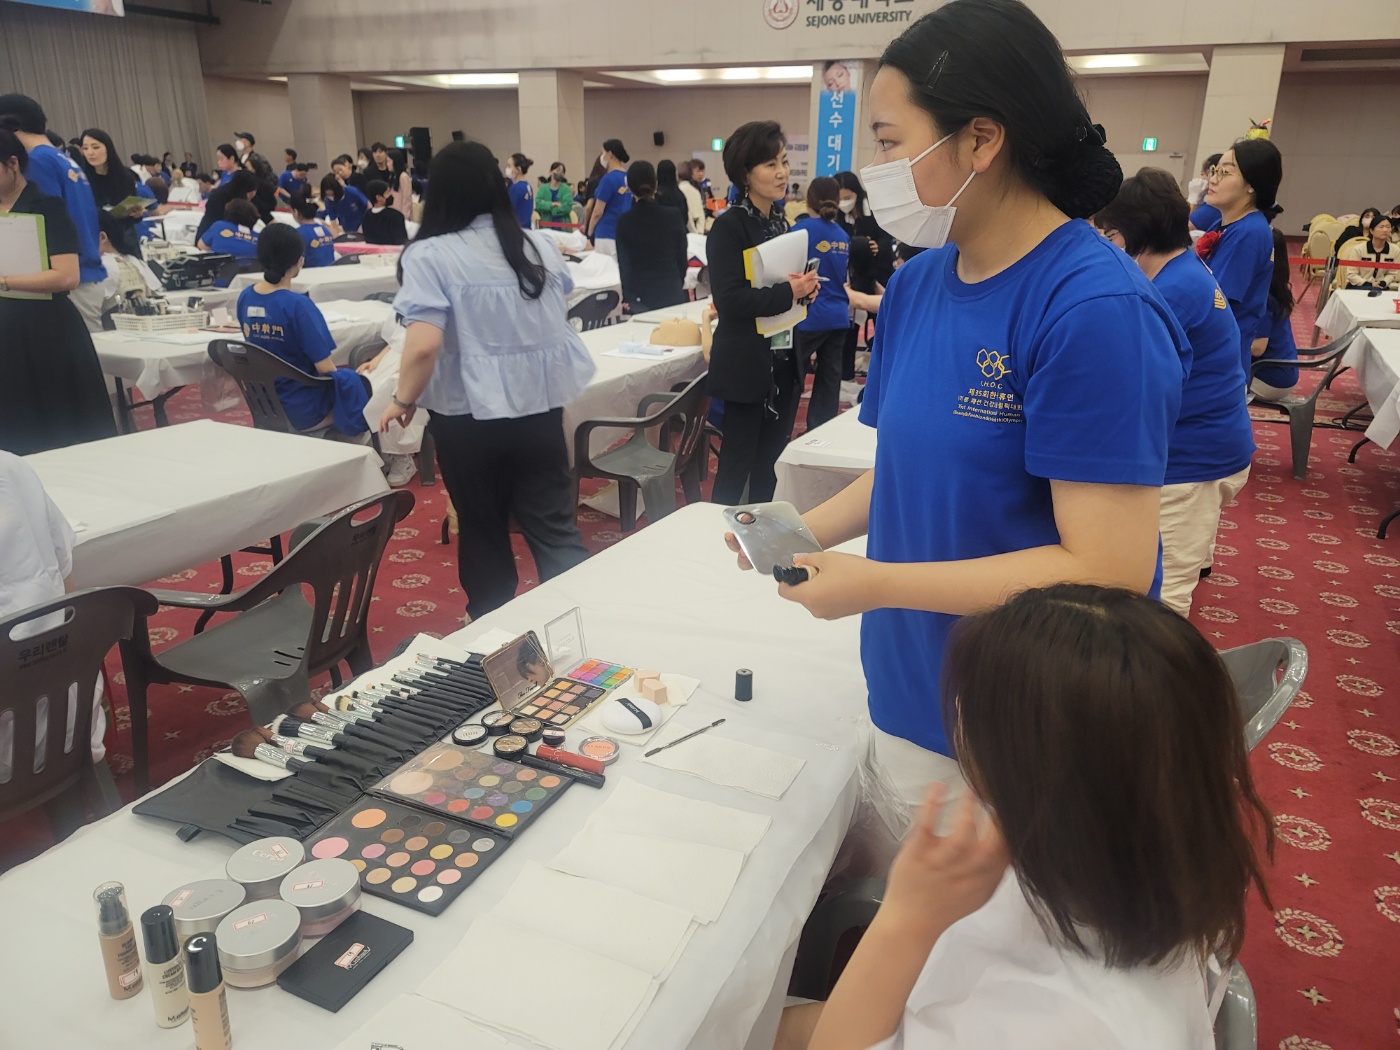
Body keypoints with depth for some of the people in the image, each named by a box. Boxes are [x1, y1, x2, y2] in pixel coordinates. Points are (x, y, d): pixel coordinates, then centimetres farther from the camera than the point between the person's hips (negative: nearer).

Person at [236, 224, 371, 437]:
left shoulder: (245, 298, -2)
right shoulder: (298, 305, -23)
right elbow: (325, 368, -22)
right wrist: (342, 376, 0)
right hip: (303, 411, -7)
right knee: (355, 381, 19)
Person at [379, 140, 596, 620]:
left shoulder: (429, 255, -10)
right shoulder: (540, 245, 6)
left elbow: (424, 346, -20)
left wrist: (403, 400, -4)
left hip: (470, 416, -3)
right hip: (541, 407, 3)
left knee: (484, 532, 15)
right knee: (556, 530, 7)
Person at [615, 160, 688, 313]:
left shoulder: (624, 221, -4)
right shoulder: (674, 216, -2)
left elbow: (623, 263, 2)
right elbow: (682, 257, 6)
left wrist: (626, 296, 13)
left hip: (639, 294, -1)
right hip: (672, 292, 1)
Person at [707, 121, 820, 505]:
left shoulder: (780, 221, 12)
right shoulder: (729, 226, -11)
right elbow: (730, 300, -20)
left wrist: (805, 287, 0)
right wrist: (788, 292, -21)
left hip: (785, 361, 7)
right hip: (747, 366, -7)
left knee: (771, 461, 14)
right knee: (737, 462, 3)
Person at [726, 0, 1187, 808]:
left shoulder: (1097, 309, -22)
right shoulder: (915, 286, 1)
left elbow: (1108, 571, -24)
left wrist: (876, 583, -23)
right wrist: (807, 531, -5)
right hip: (907, 699, 7)